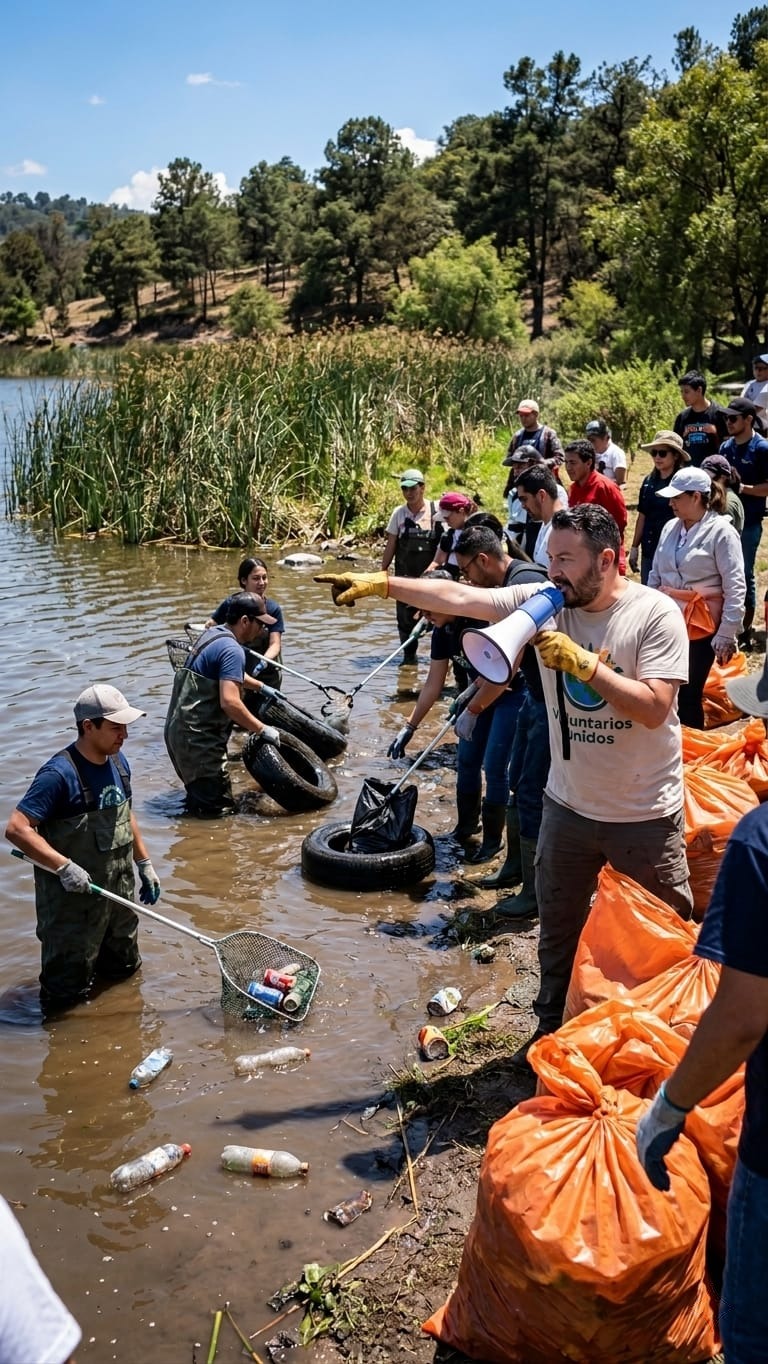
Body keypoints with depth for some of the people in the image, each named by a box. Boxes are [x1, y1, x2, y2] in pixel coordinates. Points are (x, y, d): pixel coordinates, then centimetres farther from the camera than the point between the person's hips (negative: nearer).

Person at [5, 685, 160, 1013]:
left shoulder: (119, 762, 1)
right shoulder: (59, 773, -24)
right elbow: (17, 829, -27)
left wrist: (144, 864, 16)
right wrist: (64, 867, -30)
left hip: (119, 890, 7)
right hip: (73, 897, -7)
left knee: (124, 968, 23)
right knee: (69, 992, 5)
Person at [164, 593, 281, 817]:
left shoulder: (212, 634, 14)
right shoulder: (232, 649, -17)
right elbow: (230, 702, -27)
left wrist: (260, 686, 38)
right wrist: (262, 729, -17)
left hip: (178, 729, 10)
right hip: (198, 738, -10)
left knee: (199, 795, 23)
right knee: (220, 809, -6)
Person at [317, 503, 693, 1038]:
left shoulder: (657, 613, -16)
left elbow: (654, 708, -24)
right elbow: (457, 598, -11)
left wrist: (583, 662, -28)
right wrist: (381, 583, -18)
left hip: (645, 816, -4)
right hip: (568, 807, 4)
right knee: (558, 933, 20)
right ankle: (552, 1032, 41)